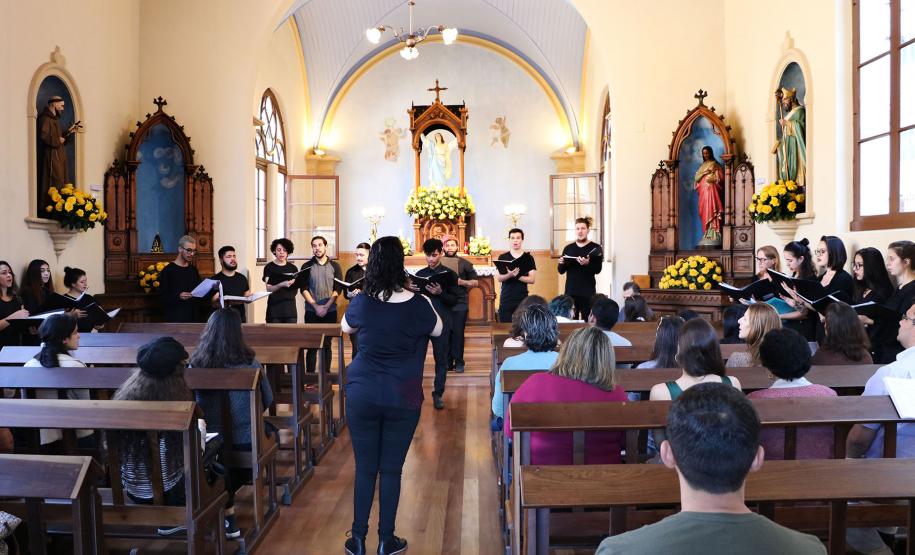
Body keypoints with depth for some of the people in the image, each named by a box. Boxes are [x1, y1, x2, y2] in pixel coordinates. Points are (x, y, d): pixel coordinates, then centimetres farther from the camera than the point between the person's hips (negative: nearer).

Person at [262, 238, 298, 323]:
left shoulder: (293, 268, 9)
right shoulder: (269, 267, 2)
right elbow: (268, 288, -7)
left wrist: (294, 283, -8)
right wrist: (281, 285, -24)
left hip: (290, 306, 2)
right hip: (274, 306, -2)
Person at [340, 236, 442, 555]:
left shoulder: (361, 302, -8)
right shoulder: (418, 304, -13)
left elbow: (346, 327, 14)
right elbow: (437, 330, 8)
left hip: (362, 396, 1)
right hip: (403, 399, -1)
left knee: (364, 468, 12)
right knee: (391, 469, 10)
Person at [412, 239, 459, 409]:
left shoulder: (449, 274, 0)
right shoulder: (419, 274, 9)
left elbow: (454, 300, -6)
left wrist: (440, 293, -23)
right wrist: (412, 290, -10)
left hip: (441, 322, -2)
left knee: (441, 359, 3)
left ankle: (438, 394, 13)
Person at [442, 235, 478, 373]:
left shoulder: (465, 263, 5)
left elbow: (475, 282, 6)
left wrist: (462, 282, -11)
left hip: (460, 303, -2)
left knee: (458, 333, -3)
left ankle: (459, 362, 4)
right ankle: (447, 361, 11)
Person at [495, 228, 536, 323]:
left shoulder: (528, 258, 3)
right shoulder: (502, 257, 5)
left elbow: (532, 279, -3)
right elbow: (499, 278, -2)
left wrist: (517, 276, -17)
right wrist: (509, 275, -22)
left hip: (522, 299, -1)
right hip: (505, 299, 1)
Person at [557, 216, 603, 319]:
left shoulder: (595, 248, 1)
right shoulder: (568, 248, 10)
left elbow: (598, 270, -9)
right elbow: (561, 271, 11)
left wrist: (587, 264, -27)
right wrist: (561, 263, -9)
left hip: (588, 292, -3)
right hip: (570, 291, 3)